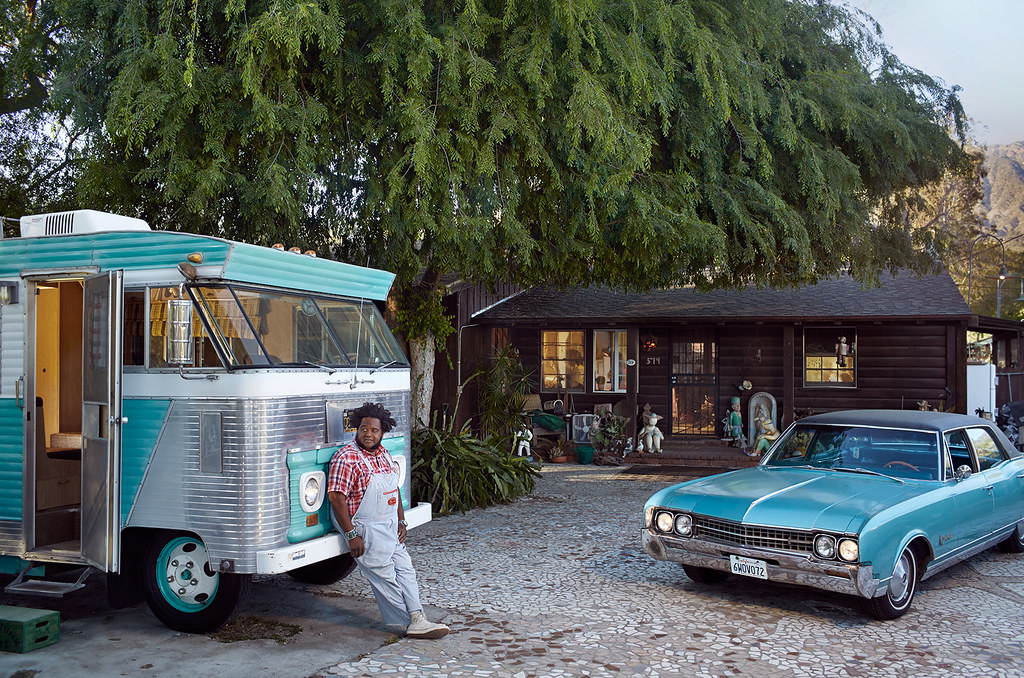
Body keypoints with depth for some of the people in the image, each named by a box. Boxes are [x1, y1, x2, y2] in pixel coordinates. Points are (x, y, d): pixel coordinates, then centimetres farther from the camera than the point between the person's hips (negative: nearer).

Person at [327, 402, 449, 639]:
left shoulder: (384, 455, 9)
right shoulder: (346, 458, -17)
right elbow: (336, 497, -21)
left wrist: (401, 521, 10)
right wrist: (352, 535, -23)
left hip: (390, 527, 8)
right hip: (365, 529, -8)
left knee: (405, 570, 3)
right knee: (384, 576, -4)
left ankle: (417, 619, 3)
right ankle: (412, 622, 2)